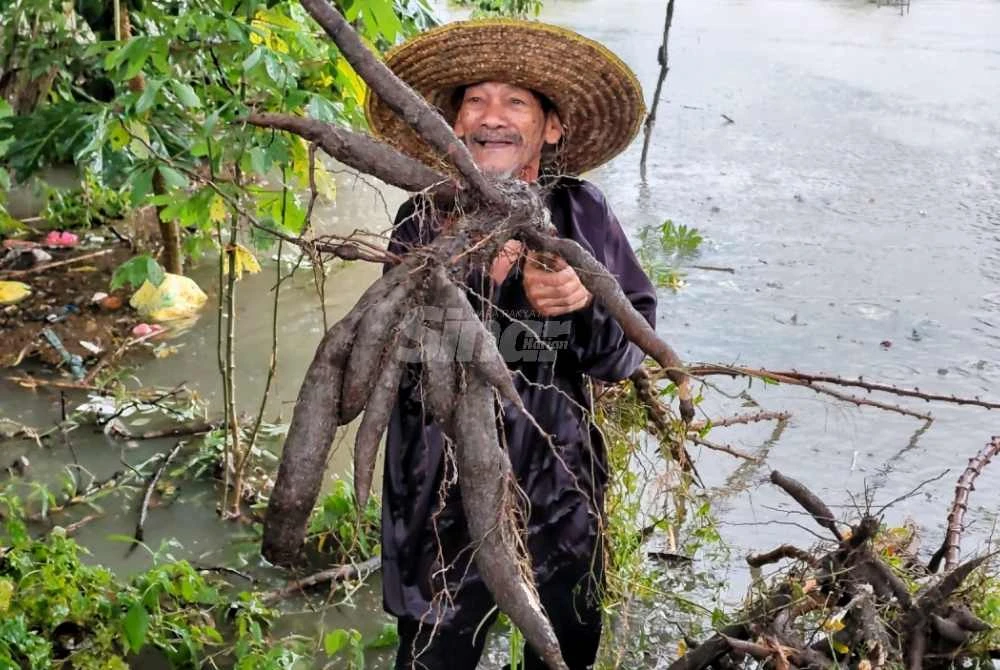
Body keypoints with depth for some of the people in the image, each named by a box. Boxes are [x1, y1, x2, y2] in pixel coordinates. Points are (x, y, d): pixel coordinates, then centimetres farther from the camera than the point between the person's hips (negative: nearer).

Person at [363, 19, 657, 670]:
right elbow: (411, 366, -13)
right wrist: (493, 284, -27)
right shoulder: (424, 221, -9)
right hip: (447, 505, -1)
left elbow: (629, 350, -4)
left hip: (563, 499, 2)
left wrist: (587, 305, -24)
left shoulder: (582, 212, -7)